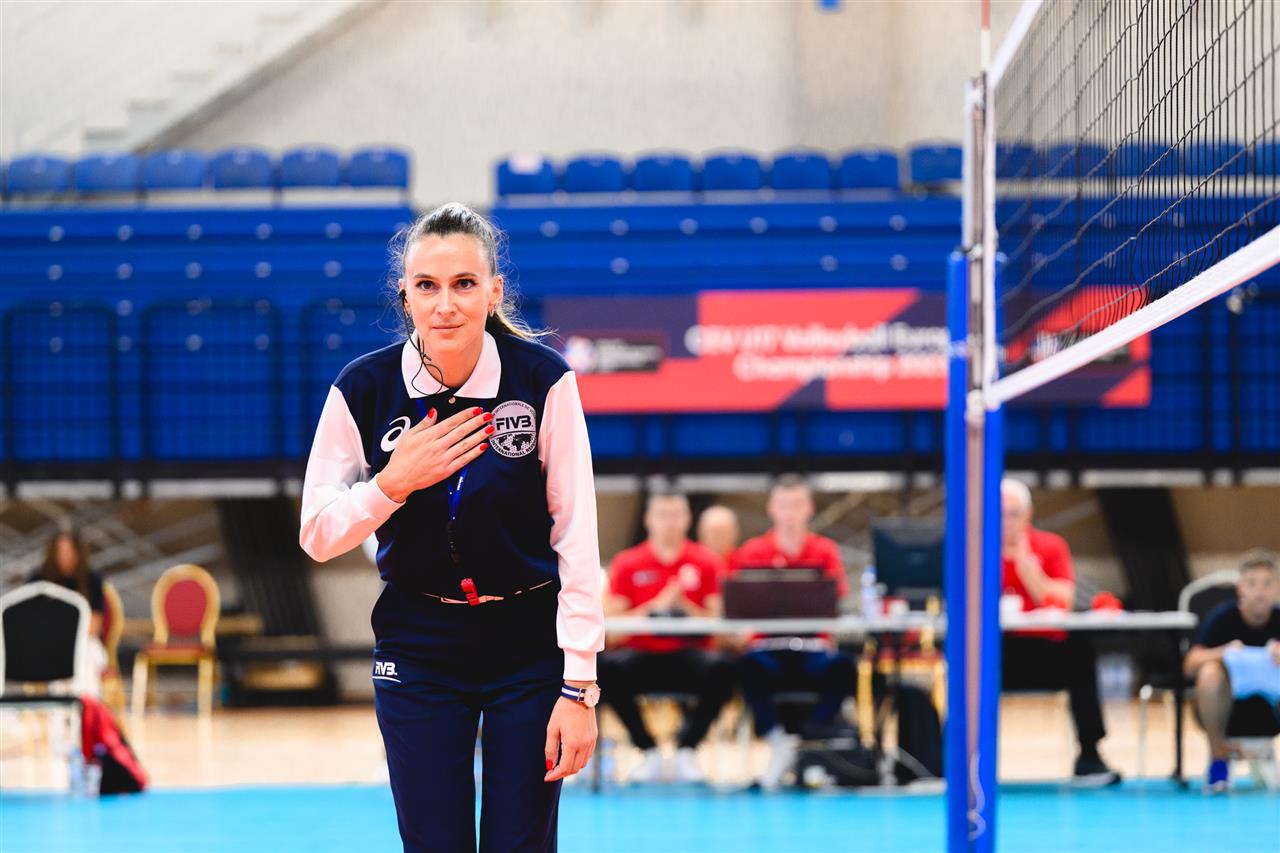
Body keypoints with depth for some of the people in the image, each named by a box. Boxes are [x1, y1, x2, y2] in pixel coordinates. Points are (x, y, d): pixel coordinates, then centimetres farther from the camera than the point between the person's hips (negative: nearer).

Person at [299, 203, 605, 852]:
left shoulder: (543, 379, -13)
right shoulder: (364, 387, -8)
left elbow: (576, 538, -9)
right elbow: (317, 536, -1)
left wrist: (579, 686, -12)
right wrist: (394, 482, -19)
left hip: (531, 645, -1)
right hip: (418, 647, 1)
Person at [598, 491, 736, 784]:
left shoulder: (707, 563, 7)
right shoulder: (626, 564, 7)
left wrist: (684, 605, -15)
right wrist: (656, 605, -14)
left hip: (688, 655, 0)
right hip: (641, 655, 0)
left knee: (721, 669, -34)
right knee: (608, 668, -33)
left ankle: (686, 751, -12)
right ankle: (650, 754, -14)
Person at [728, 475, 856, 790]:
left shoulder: (825, 551, 10)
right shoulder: (752, 552, 8)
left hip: (813, 647, 1)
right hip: (768, 647, -1)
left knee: (843, 667, -33)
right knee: (749, 666, -36)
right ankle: (778, 742, -22)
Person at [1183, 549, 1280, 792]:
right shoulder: (1223, 616, -9)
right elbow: (1190, 665, -18)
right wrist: (1225, 652, -36)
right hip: (1226, 706, -1)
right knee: (1211, 673, -35)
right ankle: (1218, 755, -16)